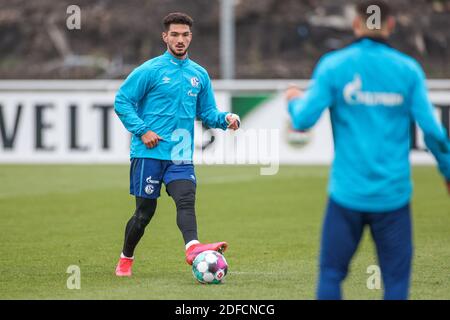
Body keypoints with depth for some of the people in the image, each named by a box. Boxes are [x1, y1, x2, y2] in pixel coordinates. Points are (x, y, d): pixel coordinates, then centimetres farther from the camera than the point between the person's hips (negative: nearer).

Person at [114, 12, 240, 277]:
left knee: (186, 199, -21)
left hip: (181, 155, 3)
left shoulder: (199, 75, 12)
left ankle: (193, 248, -43)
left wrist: (225, 119, -4)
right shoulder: (150, 71, -2)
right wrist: (142, 131, -12)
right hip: (149, 153, -3)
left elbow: (207, 113, 18)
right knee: (145, 211, 2)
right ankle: (126, 259, 22)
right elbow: (122, 101, -1)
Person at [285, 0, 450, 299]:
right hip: (393, 194, 0)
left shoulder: (333, 65, -2)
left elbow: (304, 120, -8)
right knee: (396, 280, 5)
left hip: (347, 193, 0)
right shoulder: (408, 69, 0)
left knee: (331, 274, 9)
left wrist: (295, 100, 16)